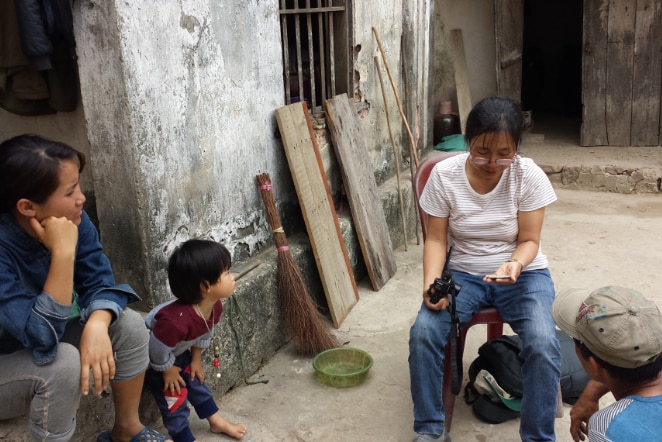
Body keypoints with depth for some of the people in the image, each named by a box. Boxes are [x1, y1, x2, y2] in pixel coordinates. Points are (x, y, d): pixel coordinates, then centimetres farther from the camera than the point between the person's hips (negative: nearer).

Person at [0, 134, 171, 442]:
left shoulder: (74, 221, -15)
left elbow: (99, 282, -13)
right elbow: (43, 336, -38)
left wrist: (96, 326, -35)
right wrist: (63, 252, -43)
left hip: (45, 342, 6)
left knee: (130, 325, -12)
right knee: (64, 362, -33)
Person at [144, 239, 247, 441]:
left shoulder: (215, 306, -21)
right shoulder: (176, 320, -48)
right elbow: (158, 349, -32)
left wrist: (195, 359, 8)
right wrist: (168, 370, -15)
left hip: (178, 352, 8)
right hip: (152, 359, -8)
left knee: (196, 380, 19)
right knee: (174, 395, 0)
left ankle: (216, 421, 38)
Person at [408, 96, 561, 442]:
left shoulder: (529, 176, -13)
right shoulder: (444, 175, -12)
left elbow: (529, 241, -8)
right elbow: (436, 239, -7)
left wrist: (515, 265, -31)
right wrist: (432, 283, -25)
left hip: (523, 273, 0)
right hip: (463, 274, 1)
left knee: (543, 344, -27)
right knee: (423, 333, -24)